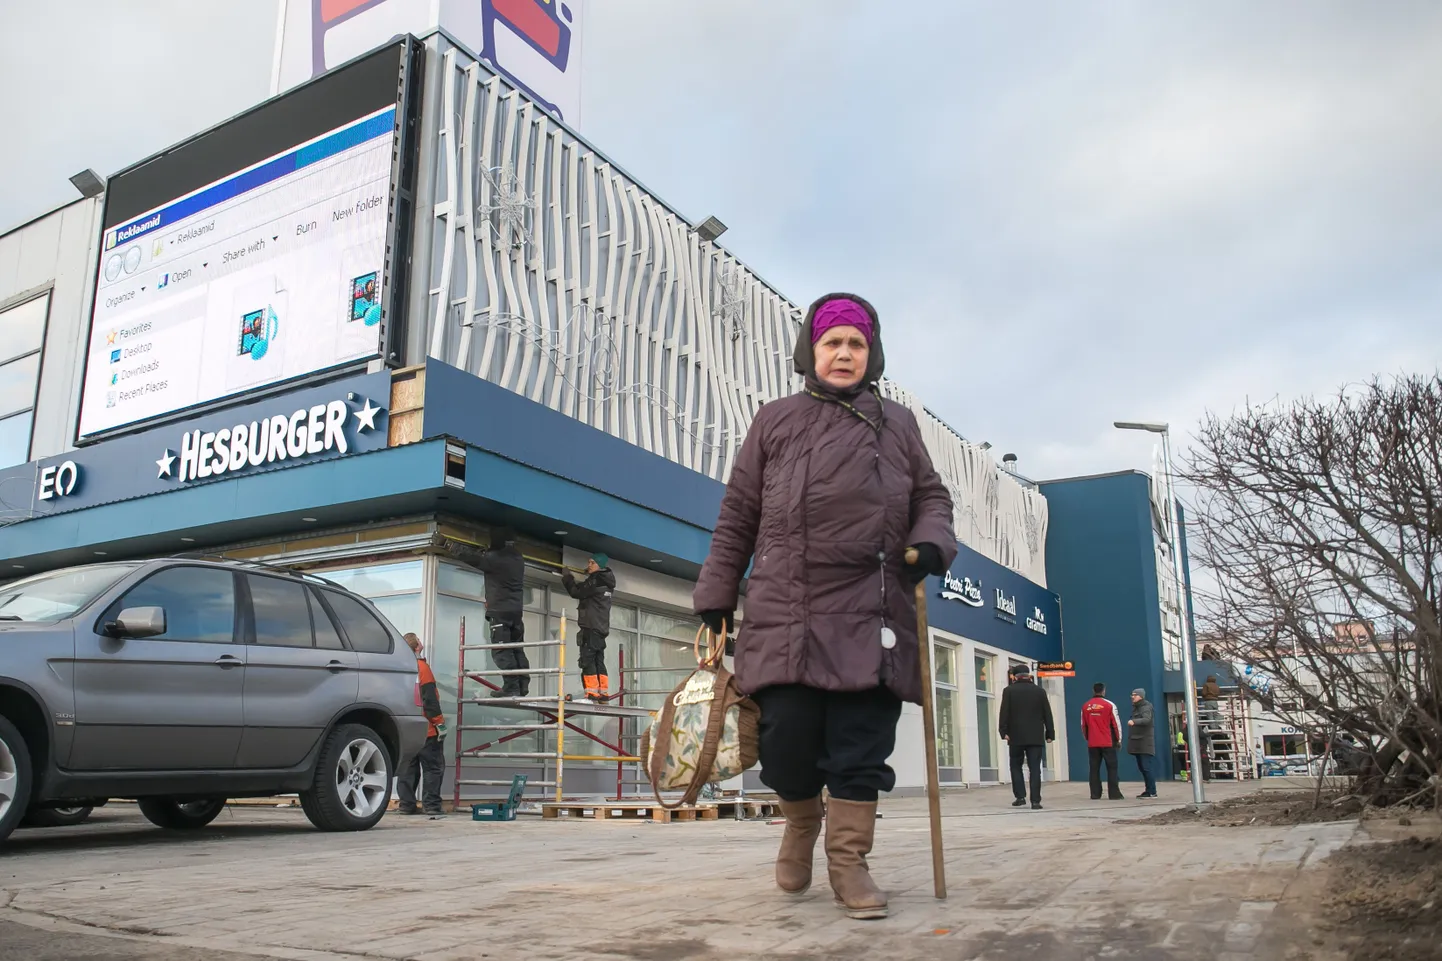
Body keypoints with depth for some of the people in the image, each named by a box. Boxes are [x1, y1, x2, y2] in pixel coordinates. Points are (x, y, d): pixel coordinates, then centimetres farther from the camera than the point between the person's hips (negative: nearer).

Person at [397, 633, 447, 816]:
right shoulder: (421, 667, -12)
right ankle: (431, 805, -3)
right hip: (426, 731, -6)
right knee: (432, 767, -1)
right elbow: (430, 699, -16)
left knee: (408, 768, 12)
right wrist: (440, 723, -11)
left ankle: (406, 803, 12)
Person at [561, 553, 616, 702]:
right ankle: (604, 693, 6)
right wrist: (568, 578, 23)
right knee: (599, 662, 9)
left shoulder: (596, 580, -11)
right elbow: (583, 590, 26)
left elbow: (576, 592, -13)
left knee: (587, 660, -10)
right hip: (601, 628, 9)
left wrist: (567, 577, 2)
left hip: (591, 628, -9)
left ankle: (592, 693, -15)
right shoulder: (605, 582, 18)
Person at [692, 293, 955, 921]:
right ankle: (802, 821, 27)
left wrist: (931, 542, -3)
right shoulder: (775, 422, 13)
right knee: (787, 744, -3)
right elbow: (736, 518, 13)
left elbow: (932, 497, 20)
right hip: (785, 614, -1)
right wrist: (715, 597, 10)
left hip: (872, 616, 1)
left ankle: (848, 858, 15)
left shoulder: (897, 425, 17)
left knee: (861, 750, -1)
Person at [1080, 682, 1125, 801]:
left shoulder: (1085, 706, 4)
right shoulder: (1109, 705, -6)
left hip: (1092, 743, 3)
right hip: (1108, 742, -3)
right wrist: (1119, 740, 8)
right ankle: (1114, 794, -2)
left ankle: (1095, 794, 5)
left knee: (1094, 768, 6)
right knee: (1112, 768, 2)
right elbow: (1116, 724, -3)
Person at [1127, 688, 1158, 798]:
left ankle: (1152, 792, -10)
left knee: (1147, 767, -11)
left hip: (1145, 742, -9)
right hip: (1137, 742, 9)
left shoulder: (1146, 707, -9)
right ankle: (1148, 790, 16)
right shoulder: (1135, 707, 18)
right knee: (1142, 767, 11)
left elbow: (1146, 719, -28)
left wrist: (1134, 721, -45)